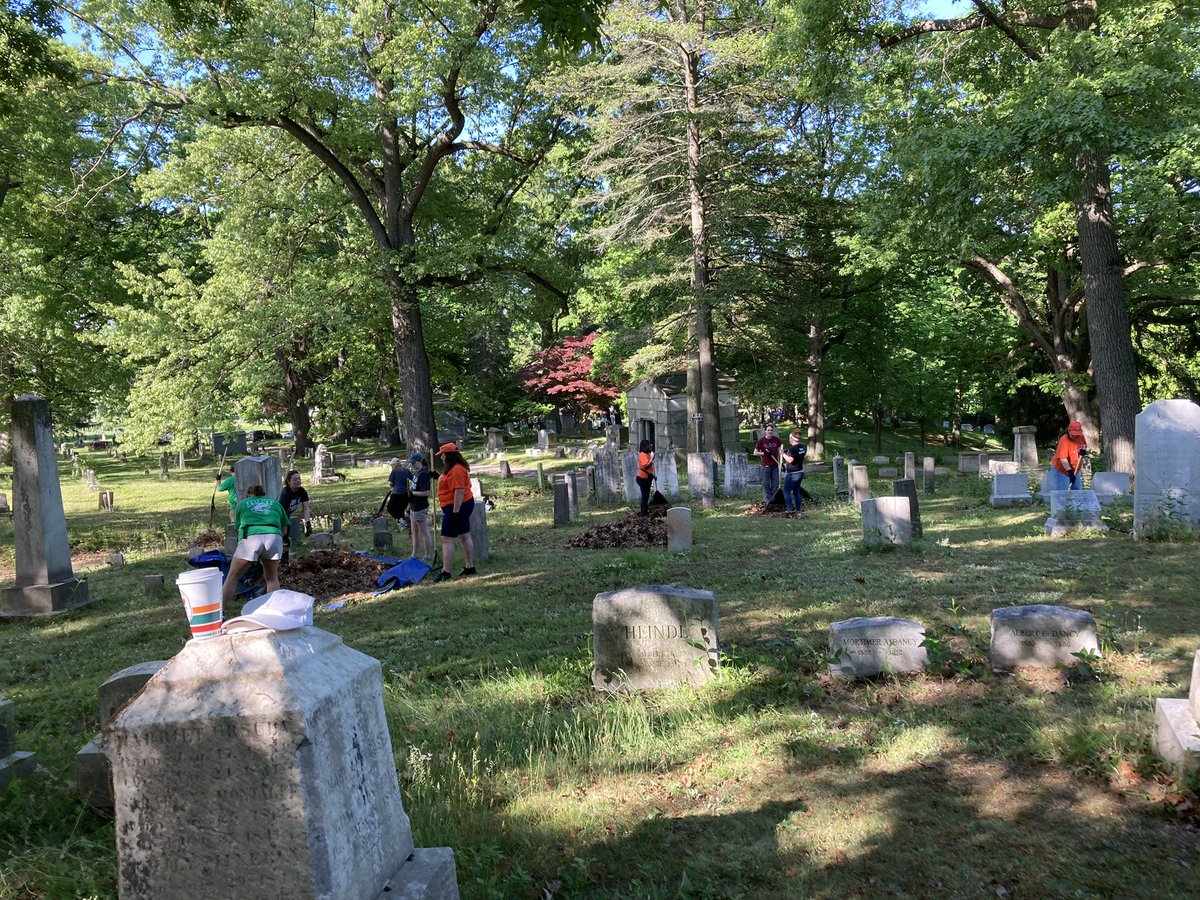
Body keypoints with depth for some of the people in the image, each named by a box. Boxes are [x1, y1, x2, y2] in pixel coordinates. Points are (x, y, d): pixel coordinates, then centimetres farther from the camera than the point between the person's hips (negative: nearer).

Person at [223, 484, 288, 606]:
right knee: (272, 578, 17)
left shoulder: (243, 504, 29)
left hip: (250, 537, -1)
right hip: (274, 535, 1)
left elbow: (238, 528, 30)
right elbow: (284, 528, 28)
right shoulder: (275, 503, 31)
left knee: (232, 577, 11)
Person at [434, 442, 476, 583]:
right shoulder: (454, 468, 15)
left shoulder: (456, 470, -20)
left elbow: (459, 492, -26)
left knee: (446, 539, -9)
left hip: (457, 507, -11)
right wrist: (438, 477, 18)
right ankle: (469, 567, 21)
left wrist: (455, 512, -26)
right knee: (464, 537, 14)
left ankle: (445, 572, -9)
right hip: (462, 505, 11)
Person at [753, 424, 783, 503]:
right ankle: (767, 499, 10)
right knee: (766, 484, 2)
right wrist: (764, 453, -16)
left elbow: (779, 452, 11)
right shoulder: (761, 440, -6)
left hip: (775, 465, 3)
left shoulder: (776, 440, 2)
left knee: (775, 484, 7)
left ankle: (774, 499, 20)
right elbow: (755, 453, -1)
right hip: (766, 465, -3)